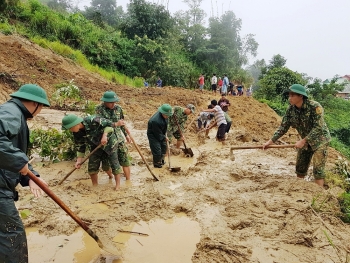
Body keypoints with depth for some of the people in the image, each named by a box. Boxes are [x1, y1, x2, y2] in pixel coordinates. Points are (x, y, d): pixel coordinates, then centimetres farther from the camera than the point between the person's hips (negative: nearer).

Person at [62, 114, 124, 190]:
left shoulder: (92, 121, -34)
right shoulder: (77, 133, -13)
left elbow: (108, 124, -27)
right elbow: (80, 146, -2)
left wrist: (105, 135, -38)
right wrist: (79, 160, -7)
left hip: (109, 142, -6)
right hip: (96, 145, 6)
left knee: (114, 164, -1)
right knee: (92, 166, 2)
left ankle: (118, 185, 14)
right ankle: (95, 186, 21)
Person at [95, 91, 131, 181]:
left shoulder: (118, 108, 3)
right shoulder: (99, 109, -8)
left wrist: (126, 135, 21)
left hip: (119, 138, 2)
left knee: (125, 160, 0)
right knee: (106, 162, 8)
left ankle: (128, 180, 13)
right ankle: (110, 176, 38)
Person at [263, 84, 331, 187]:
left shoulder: (315, 106, -25)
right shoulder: (291, 109, -8)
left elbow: (318, 128, -26)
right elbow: (283, 127, -5)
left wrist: (303, 141, -30)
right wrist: (270, 141, -12)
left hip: (319, 139, -6)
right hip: (305, 141, 6)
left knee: (318, 170, -8)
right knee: (300, 167, 14)